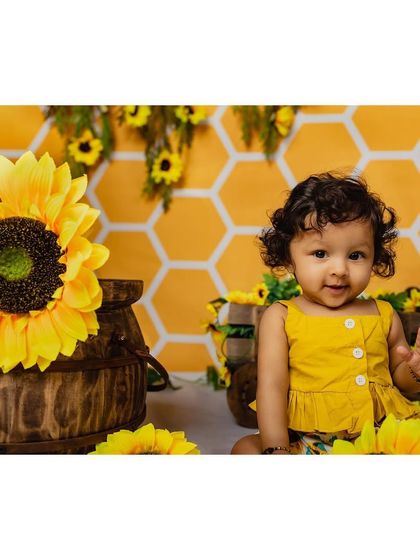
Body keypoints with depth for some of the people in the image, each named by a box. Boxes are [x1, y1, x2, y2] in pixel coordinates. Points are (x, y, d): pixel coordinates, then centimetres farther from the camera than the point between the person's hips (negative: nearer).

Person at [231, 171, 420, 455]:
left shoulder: (384, 315, 8)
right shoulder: (281, 317, 0)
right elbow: (272, 387, -8)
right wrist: (277, 451, -20)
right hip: (305, 443, 0)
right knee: (245, 447, -22)